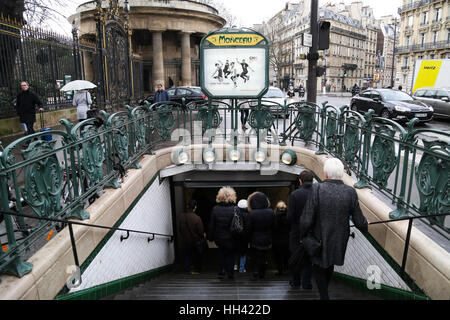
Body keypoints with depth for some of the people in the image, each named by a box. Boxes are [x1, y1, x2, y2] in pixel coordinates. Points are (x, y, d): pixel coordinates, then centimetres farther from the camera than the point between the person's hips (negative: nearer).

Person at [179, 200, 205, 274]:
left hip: (185, 240, 3)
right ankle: (197, 270, 24)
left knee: (186, 255, 16)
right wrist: (203, 235, 6)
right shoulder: (197, 218, -25)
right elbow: (200, 231, -16)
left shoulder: (182, 216, -13)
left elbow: (180, 229, 1)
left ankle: (186, 269, 22)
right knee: (197, 256, 16)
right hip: (195, 240, -3)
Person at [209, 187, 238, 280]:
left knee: (221, 254, 22)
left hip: (219, 238, 3)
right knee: (231, 255, 15)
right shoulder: (235, 209, -17)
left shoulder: (215, 209, -8)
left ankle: (221, 272, 26)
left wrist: (211, 237, 8)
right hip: (231, 238, -2)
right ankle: (230, 274, 21)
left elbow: (212, 225, -1)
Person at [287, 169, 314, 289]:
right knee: (308, 257, 15)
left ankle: (295, 282, 27)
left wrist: (294, 225, 5)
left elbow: (290, 216, -15)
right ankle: (306, 283, 18)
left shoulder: (295, 194, -15)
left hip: (297, 232, -1)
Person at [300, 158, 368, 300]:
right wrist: (365, 226, 18)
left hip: (320, 240, -4)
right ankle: (325, 289, 54)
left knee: (318, 268, 21)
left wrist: (302, 236, -3)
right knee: (330, 265, 30)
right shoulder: (350, 192, -14)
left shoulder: (317, 189, -24)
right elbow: (359, 221, -7)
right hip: (339, 240, 4)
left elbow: (306, 220, -23)